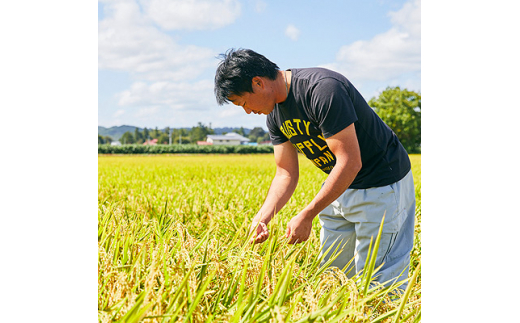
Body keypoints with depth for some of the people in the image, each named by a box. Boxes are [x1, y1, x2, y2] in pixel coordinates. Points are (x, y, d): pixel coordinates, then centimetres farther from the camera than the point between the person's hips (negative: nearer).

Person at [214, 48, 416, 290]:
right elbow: (286, 173, 3)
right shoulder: (276, 114, -1)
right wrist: (262, 217, -13)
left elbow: (350, 163, -30)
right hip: (339, 186, 9)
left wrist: (307, 215, -27)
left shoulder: (323, 89, -28)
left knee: (377, 283, -6)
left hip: (381, 186, -8)